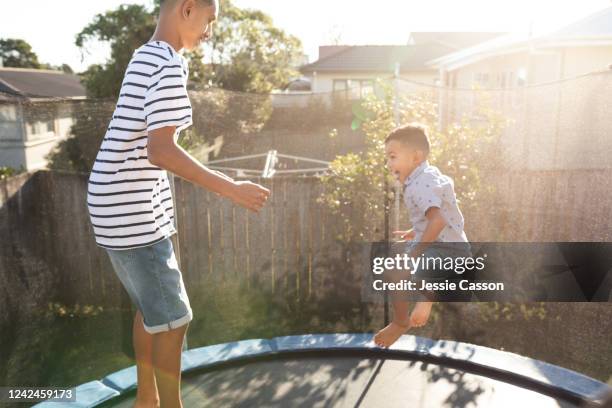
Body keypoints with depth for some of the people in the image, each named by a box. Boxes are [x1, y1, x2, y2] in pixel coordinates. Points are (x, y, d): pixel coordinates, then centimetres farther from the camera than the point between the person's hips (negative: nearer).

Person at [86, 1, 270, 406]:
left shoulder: (143, 58, 14)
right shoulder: (170, 67, -17)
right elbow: (160, 151, -26)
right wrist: (231, 188, -23)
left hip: (122, 205, 10)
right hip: (133, 212, -10)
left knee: (151, 307, 21)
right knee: (172, 320, 2)